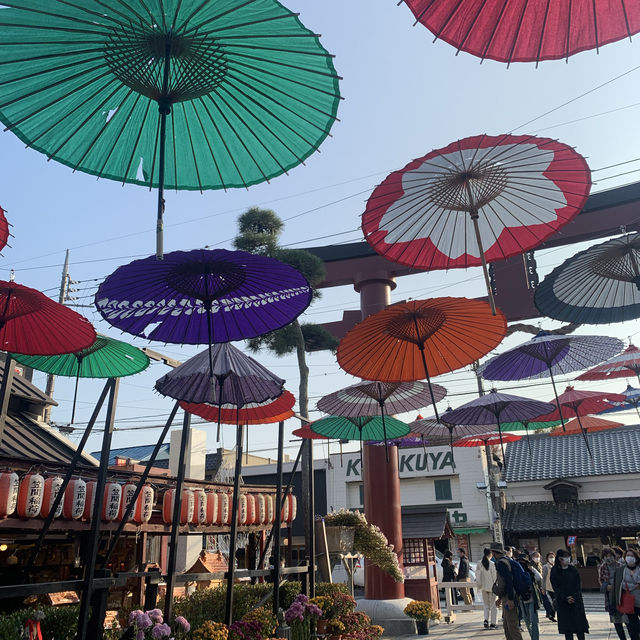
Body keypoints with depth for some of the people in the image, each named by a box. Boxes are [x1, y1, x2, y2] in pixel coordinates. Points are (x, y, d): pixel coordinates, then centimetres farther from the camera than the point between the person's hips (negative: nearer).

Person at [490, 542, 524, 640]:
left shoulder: (501, 563, -16)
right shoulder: (506, 560, 15)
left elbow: (509, 580, -24)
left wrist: (510, 599, -25)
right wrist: (500, 598, 28)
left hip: (509, 599, -10)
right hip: (506, 598, 10)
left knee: (512, 626, -5)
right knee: (506, 626, 16)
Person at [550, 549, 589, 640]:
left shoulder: (573, 569, 3)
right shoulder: (554, 571, -2)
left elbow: (579, 584, 0)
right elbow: (556, 588, -5)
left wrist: (574, 597, -13)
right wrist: (566, 598, -15)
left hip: (576, 601, 1)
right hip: (562, 603, -1)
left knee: (579, 623, 0)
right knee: (567, 625, 0)